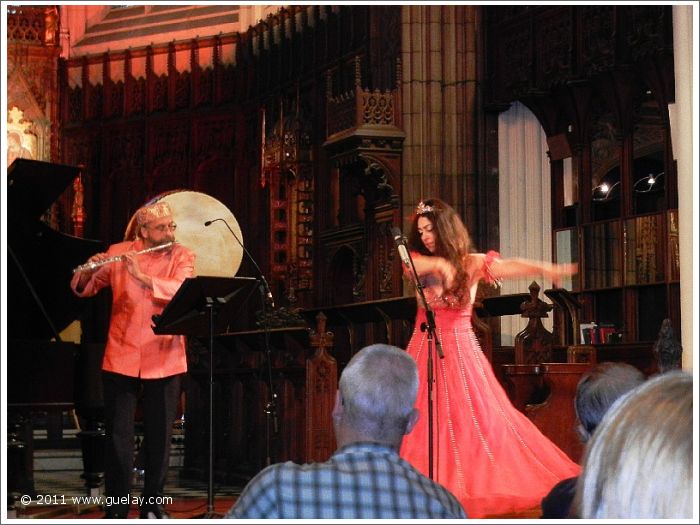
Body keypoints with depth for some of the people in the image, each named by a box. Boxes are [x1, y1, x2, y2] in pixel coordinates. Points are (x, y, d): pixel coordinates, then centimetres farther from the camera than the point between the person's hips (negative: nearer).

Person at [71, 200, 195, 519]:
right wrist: (87, 273, -16)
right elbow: (83, 290, 6)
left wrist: (143, 278, -29)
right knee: (118, 435, 0)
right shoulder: (118, 253, 4)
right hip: (121, 358, 0)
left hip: (164, 361, 0)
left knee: (159, 436, 6)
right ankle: (116, 508, 9)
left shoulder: (182, 257, 2)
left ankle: (152, 505, 19)